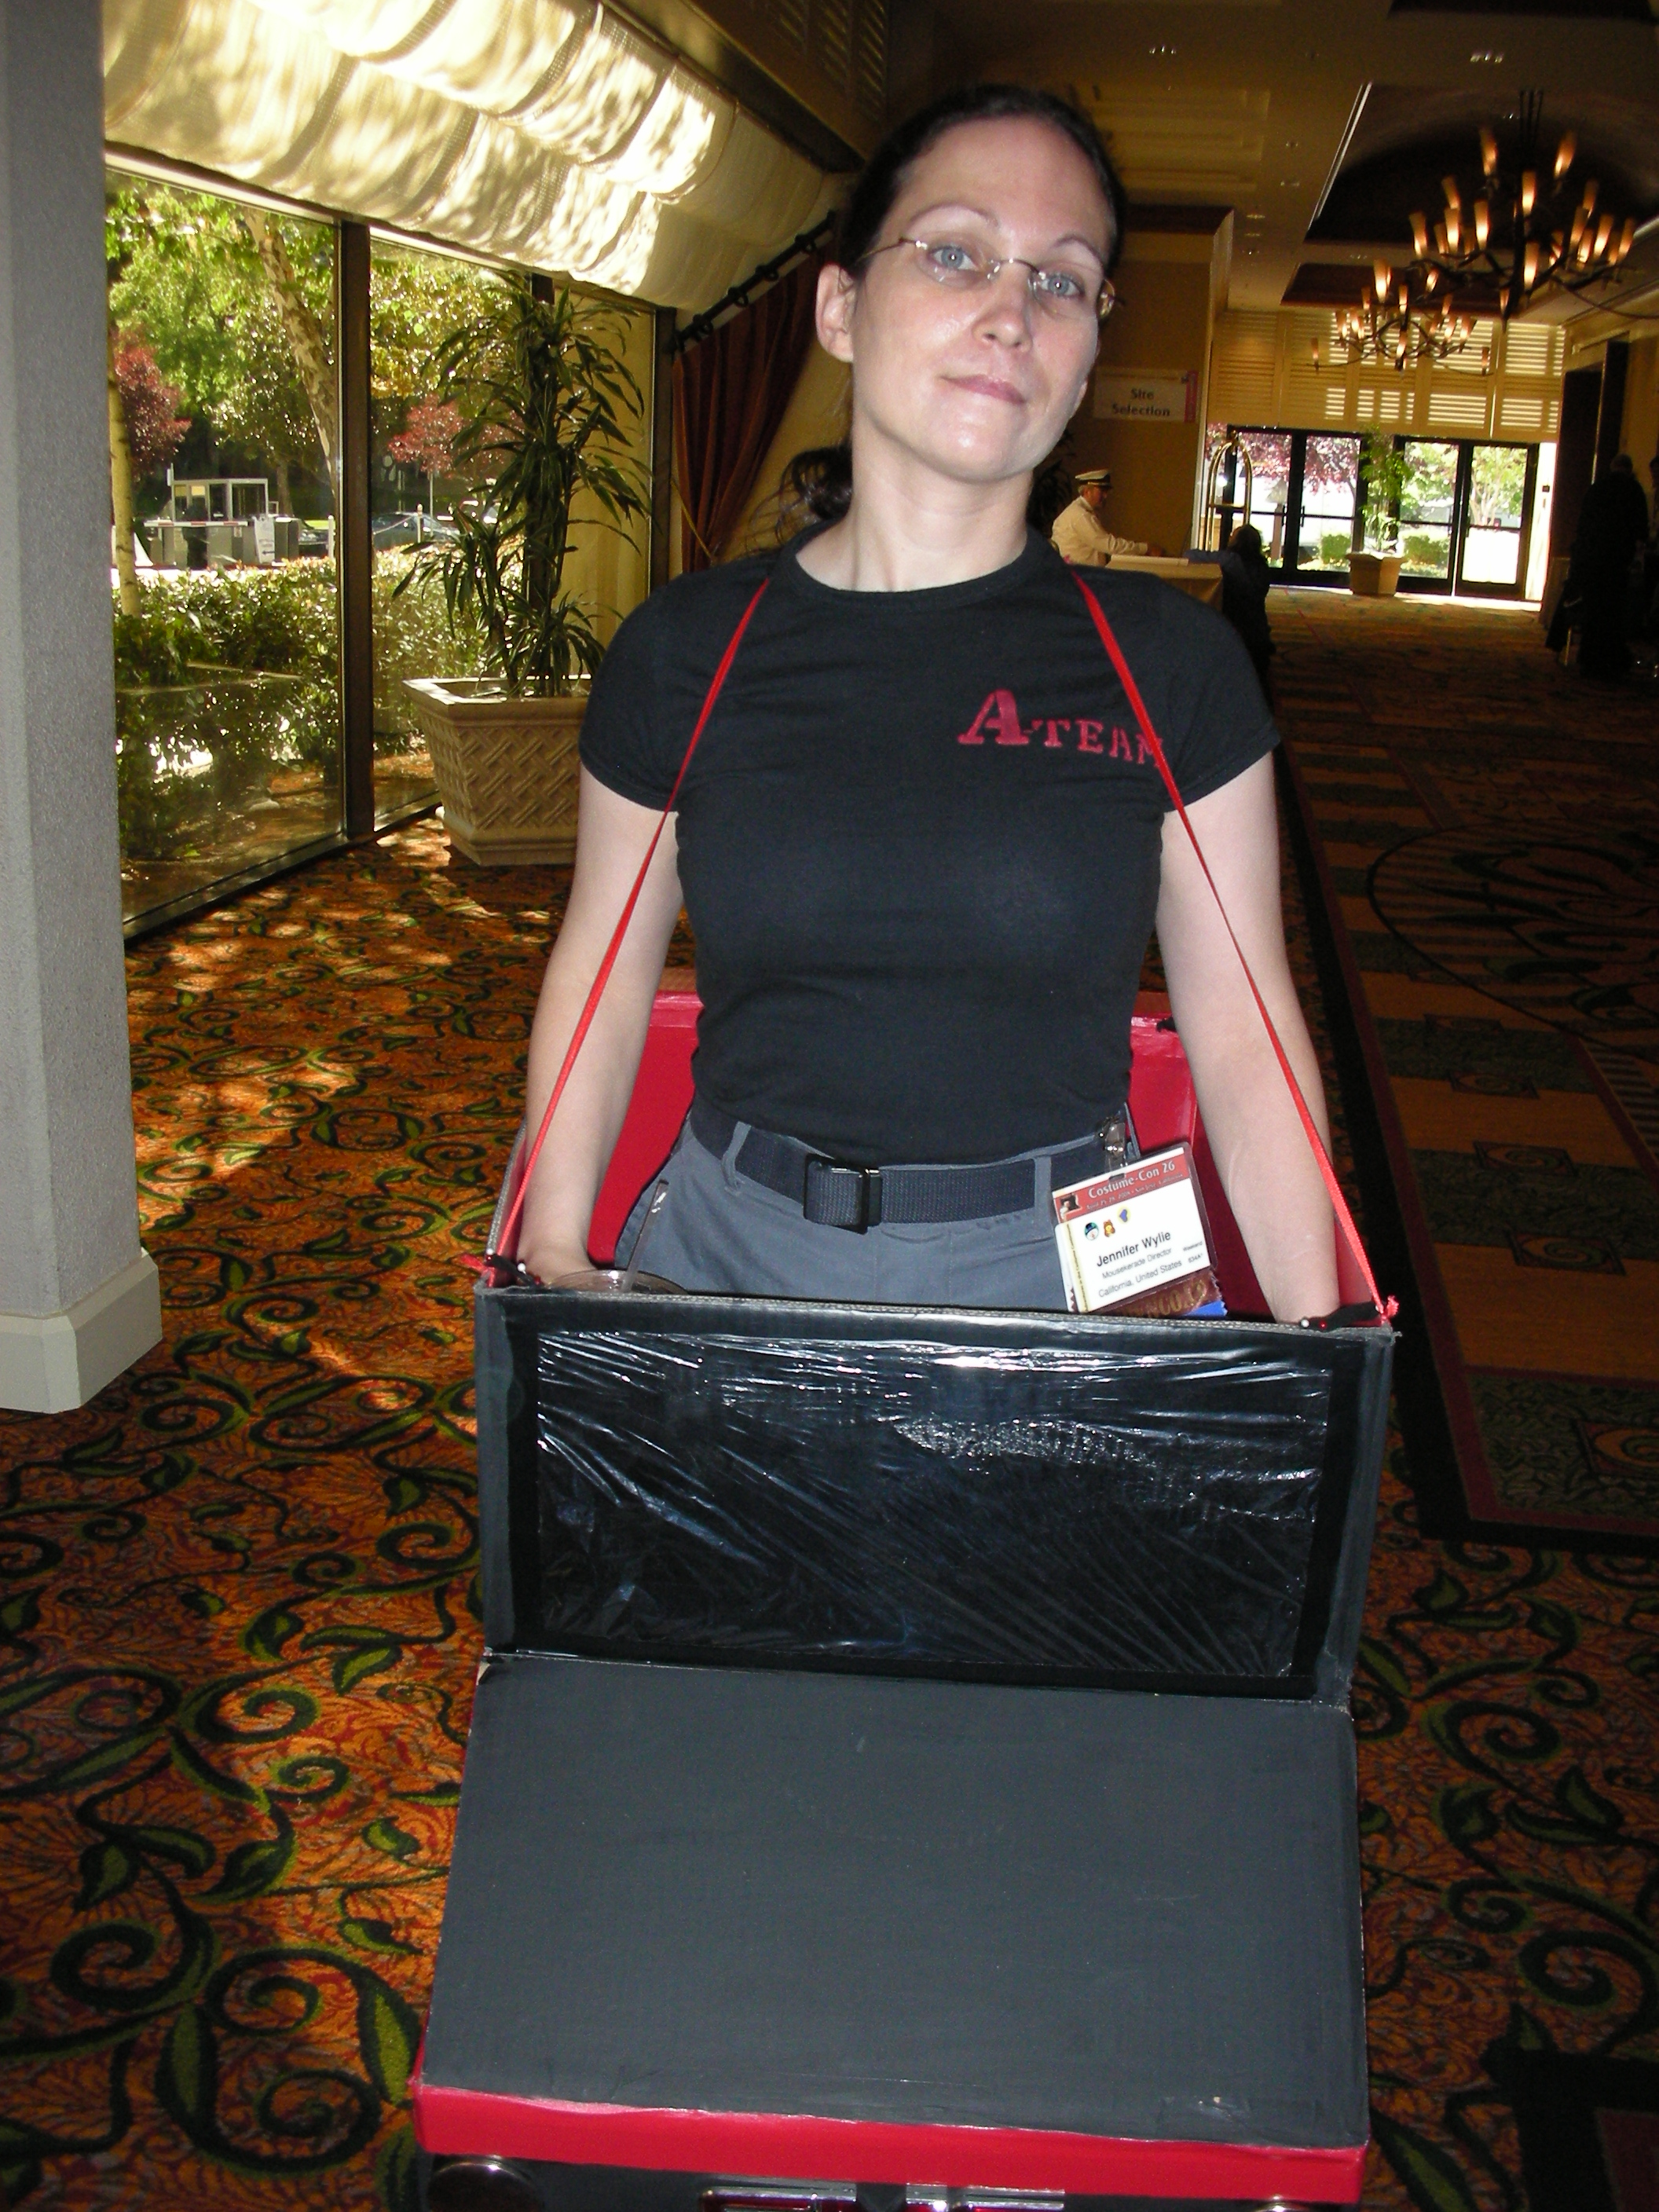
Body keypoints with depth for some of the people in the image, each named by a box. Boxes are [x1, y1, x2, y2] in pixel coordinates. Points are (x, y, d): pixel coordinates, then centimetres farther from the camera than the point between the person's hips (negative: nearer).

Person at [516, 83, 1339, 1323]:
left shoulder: (1170, 663, -3)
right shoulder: (686, 651, 0)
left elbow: (1244, 1042, -1)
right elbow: (601, 980, 8)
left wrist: (1322, 1355, -5)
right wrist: (553, 1259, -1)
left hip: (1052, 1270, 0)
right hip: (729, 1254, 1)